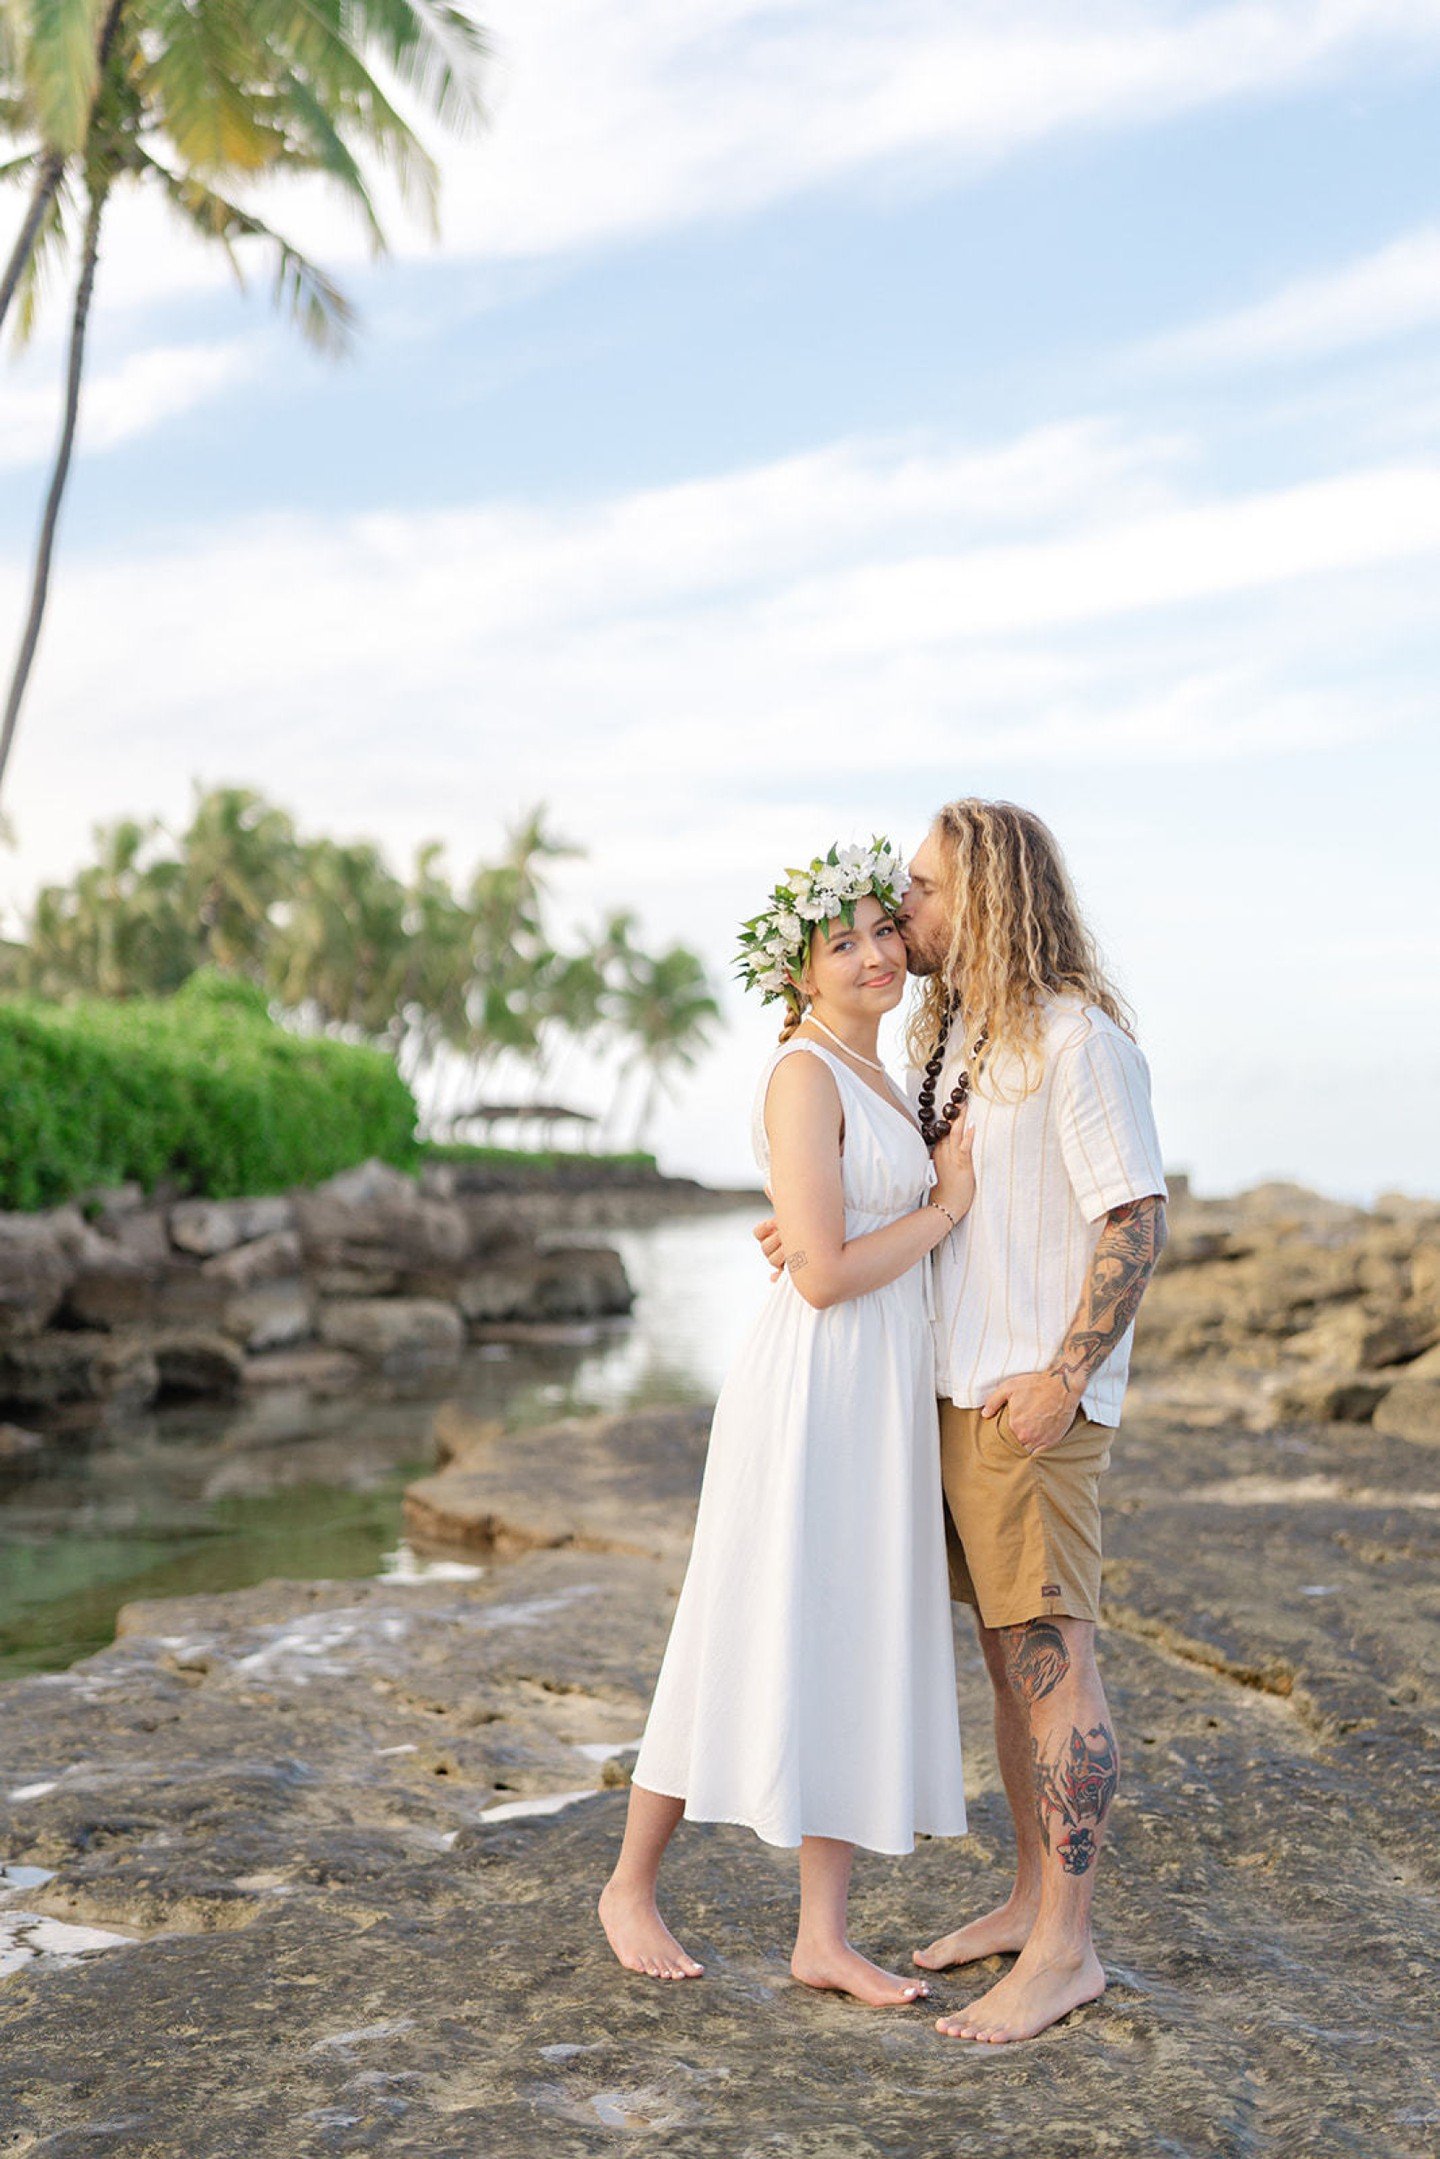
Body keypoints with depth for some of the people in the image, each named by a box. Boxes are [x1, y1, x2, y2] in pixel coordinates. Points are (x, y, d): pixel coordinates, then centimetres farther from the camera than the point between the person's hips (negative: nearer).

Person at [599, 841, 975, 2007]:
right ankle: (632, 1885, 22)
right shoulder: (803, 1077, -15)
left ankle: (824, 1936, 17)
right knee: (752, 1649, 3)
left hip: (883, 1395, 9)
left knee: (860, 1655, 9)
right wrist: (946, 1206, -9)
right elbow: (824, 1274, -20)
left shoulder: (871, 1076, 14)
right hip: (811, 1390, -9)